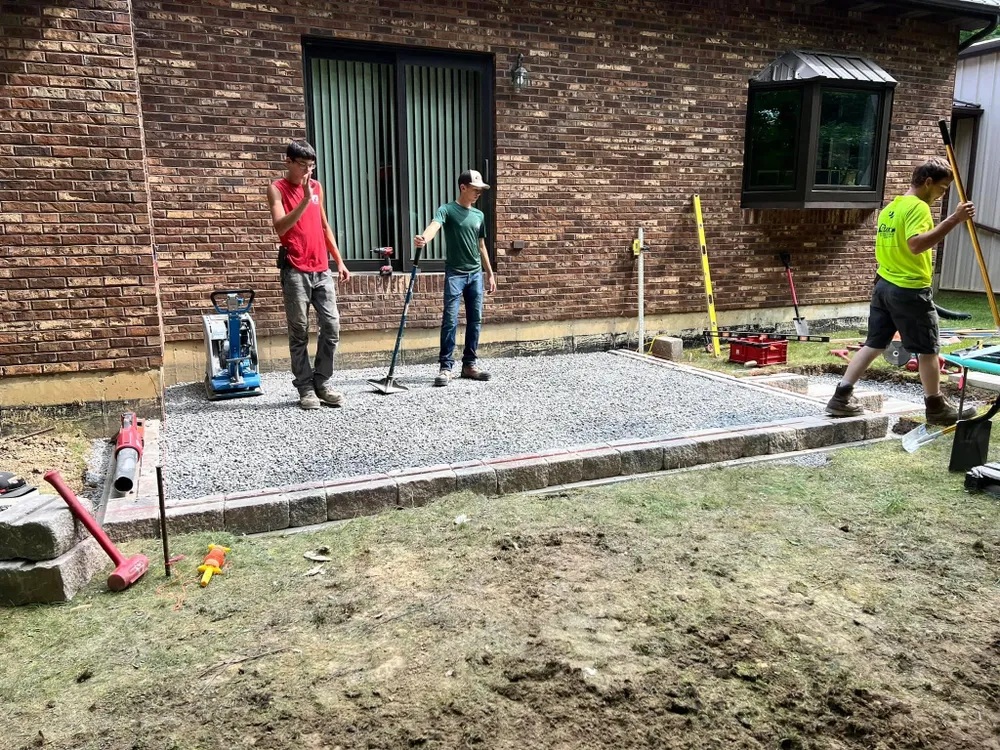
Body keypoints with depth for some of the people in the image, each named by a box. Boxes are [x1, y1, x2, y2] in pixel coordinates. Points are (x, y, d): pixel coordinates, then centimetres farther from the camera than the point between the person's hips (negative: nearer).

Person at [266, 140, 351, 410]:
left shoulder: (316, 187, 15)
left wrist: (339, 261, 17)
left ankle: (322, 383, 13)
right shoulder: (277, 189, -2)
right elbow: (281, 227, -16)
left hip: (322, 270, 5)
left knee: (332, 326, 1)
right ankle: (305, 388, 7)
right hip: (295, 271, -5)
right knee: (299, 332, 0)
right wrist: (305, 200, -23)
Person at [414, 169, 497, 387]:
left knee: (475, 320, 6)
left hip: (476, 274, 6)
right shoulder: (447, 210, -5)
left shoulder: (479, 215, 13)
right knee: (450, 320, -9)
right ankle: (446, 367, -5)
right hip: (455, 273, -6)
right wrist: (423, 238, -50)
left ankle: (469, 365, 15)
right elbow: (434, 225, -27)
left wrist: (490, 274, 18)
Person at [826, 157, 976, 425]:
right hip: (910, 289, -8)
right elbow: (916, 245, -31)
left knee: (873, 345, 11)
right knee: (928, 349, 6)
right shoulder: (918, 207, -15)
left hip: (884, 284, 8)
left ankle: (842, 397, 6)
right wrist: (953, 220, -32)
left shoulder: (891, 207, 13)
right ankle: (936, 407, 18)